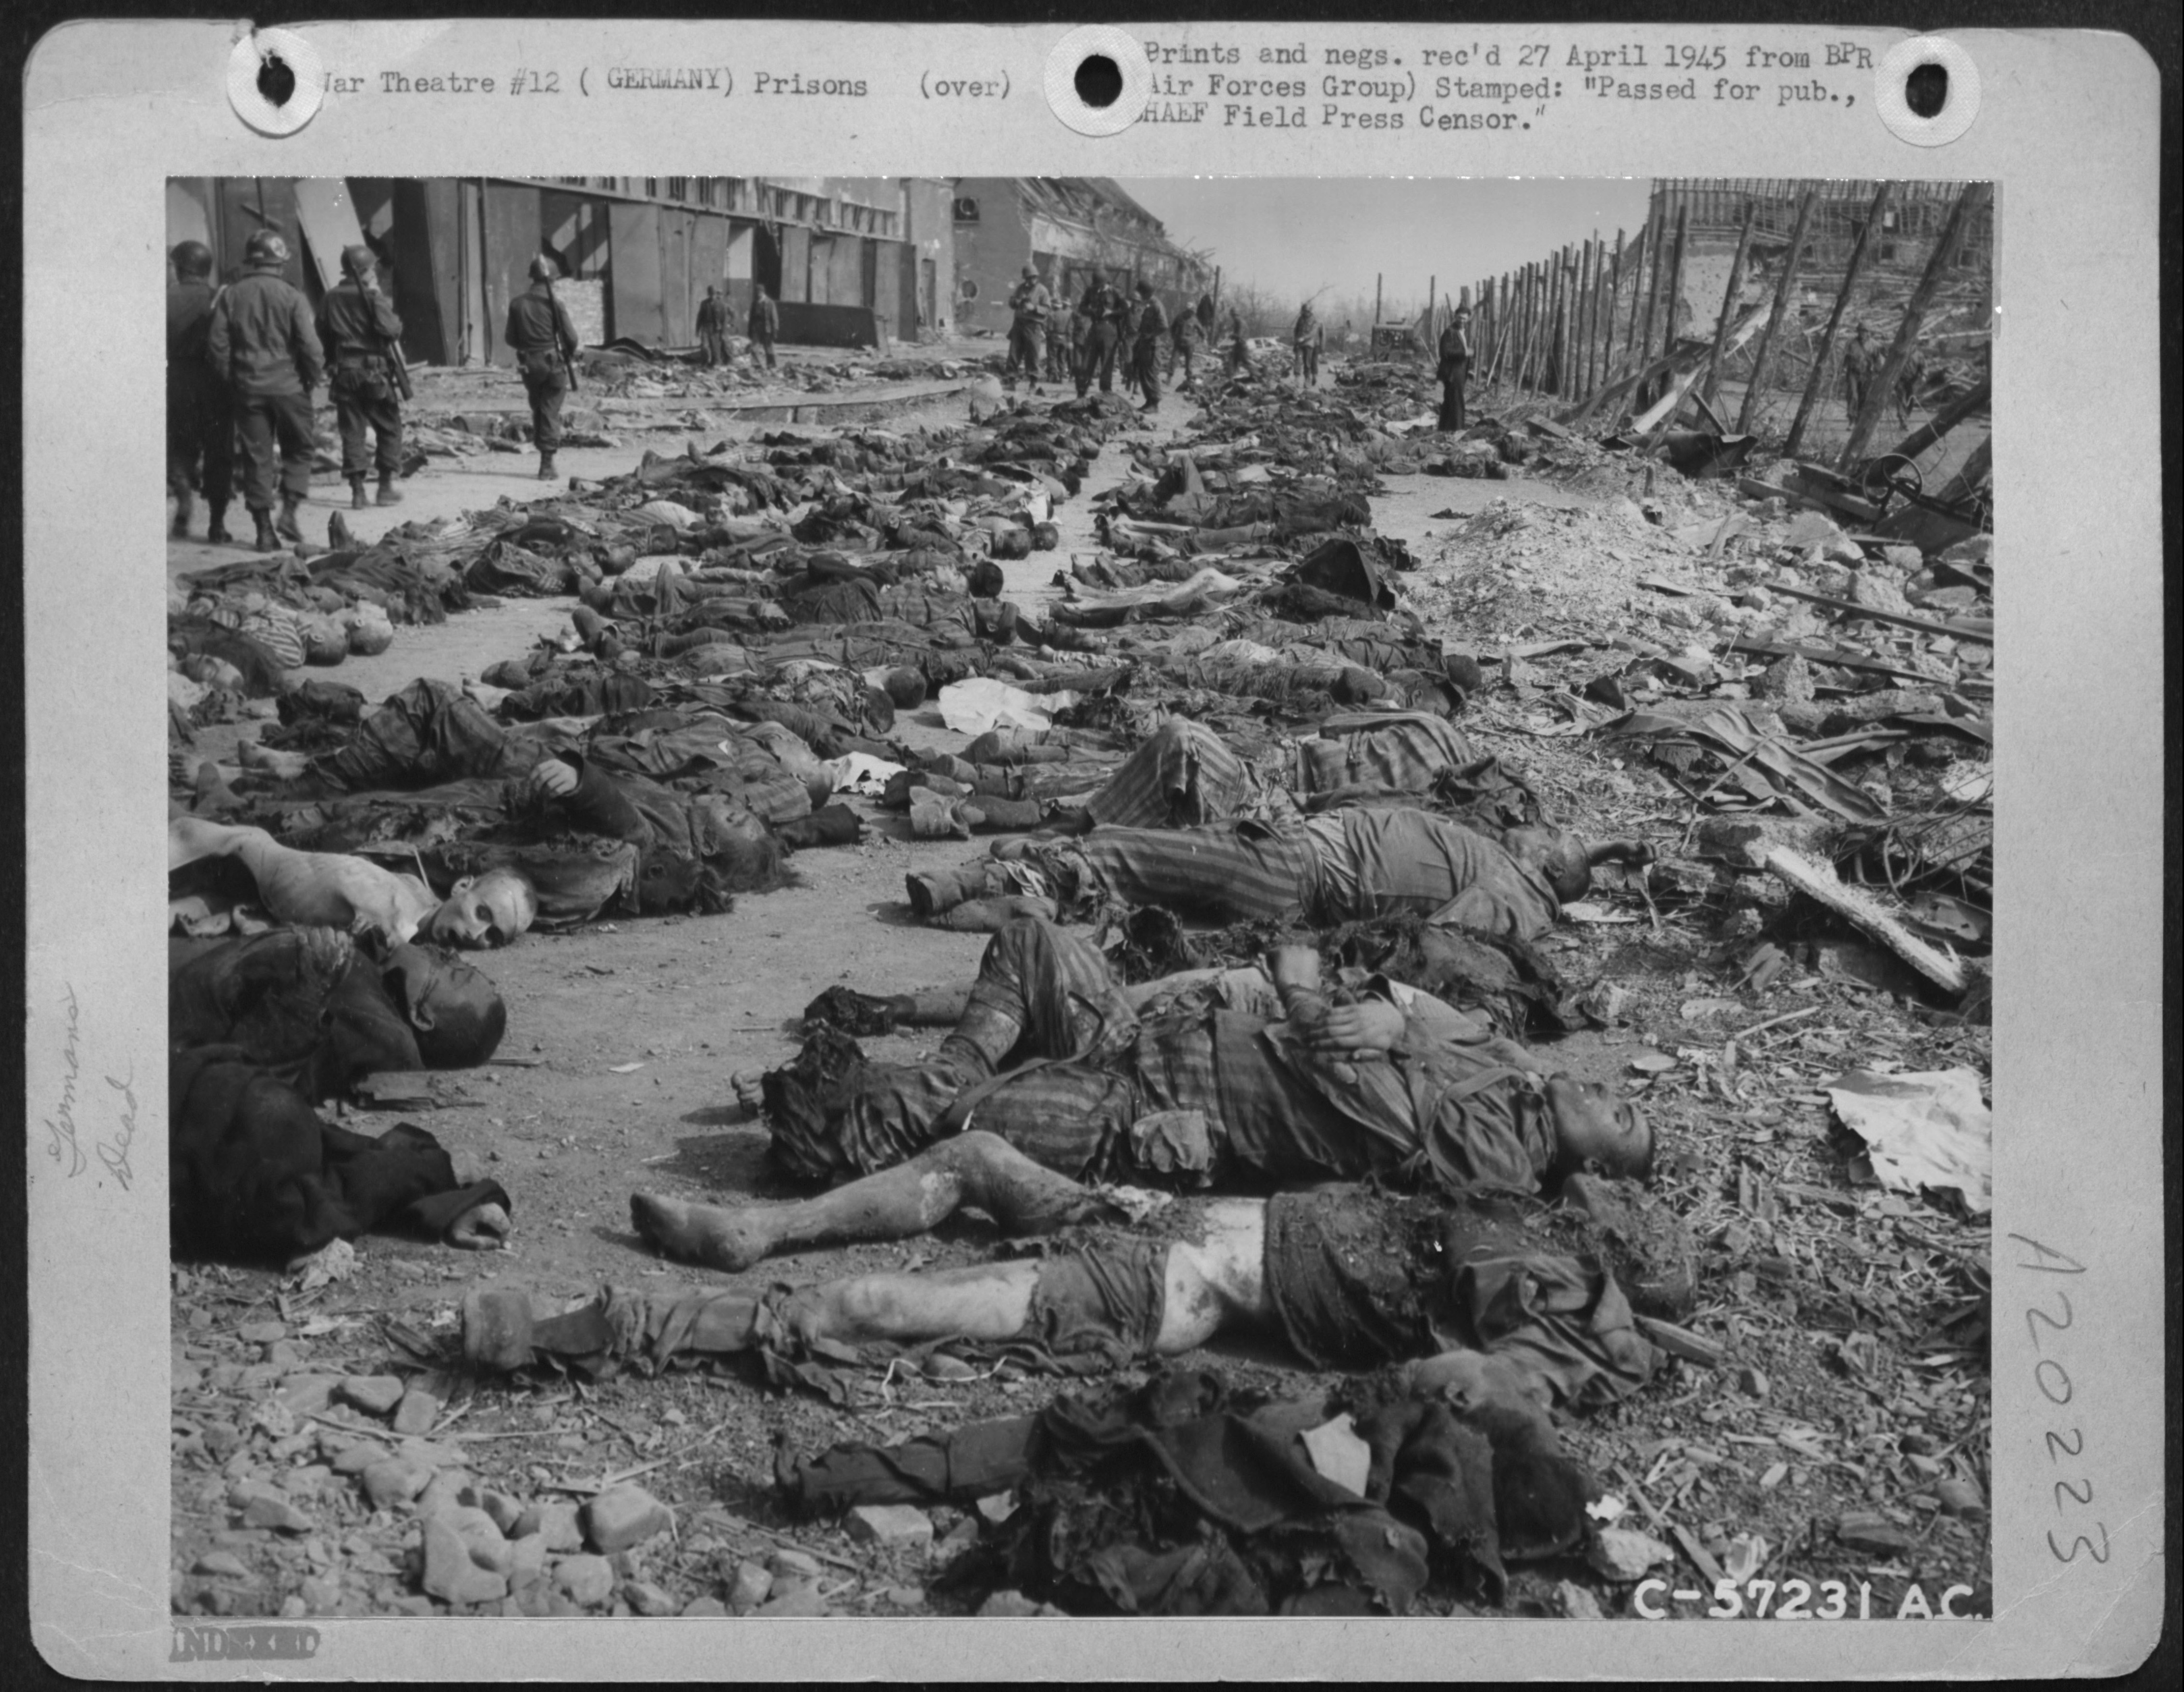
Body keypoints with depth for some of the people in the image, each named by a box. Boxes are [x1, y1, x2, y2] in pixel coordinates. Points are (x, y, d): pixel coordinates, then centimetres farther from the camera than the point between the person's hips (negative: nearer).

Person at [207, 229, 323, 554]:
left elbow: (216, 344, 1)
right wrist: (315, 378, 5)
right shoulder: (291, 298, -8)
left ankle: (264, 529, 6)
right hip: (288, 386, -3)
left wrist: (232, 380, 12)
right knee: (300, 449, 13)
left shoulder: (230, 296, 1)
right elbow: (310, 346, -11)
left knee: (257, 456, 7)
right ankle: (289, 512, -1)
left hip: (247, 388, 3)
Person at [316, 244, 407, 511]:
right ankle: (386, 486, 9)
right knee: (389, 428, 10)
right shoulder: (372, 296, -11)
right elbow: (390, 330, -19)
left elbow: (322, 336, 10)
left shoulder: (331, 299, 5)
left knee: (352, 430, 6)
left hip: (343, 372, 4)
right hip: (374, 369, -4)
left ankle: (357, 491, 1)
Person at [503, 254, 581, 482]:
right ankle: (547, 465, -3)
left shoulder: (517, 303, 0)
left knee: (537, 410, 20)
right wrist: (570, 356, 10)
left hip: (528, 364, 3)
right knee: (551, 413, 1)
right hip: (554, 362, -3)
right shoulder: (555, 304, -10)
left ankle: (544, 455, 23)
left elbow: (510, 339, 3)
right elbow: (571, 337, -10)